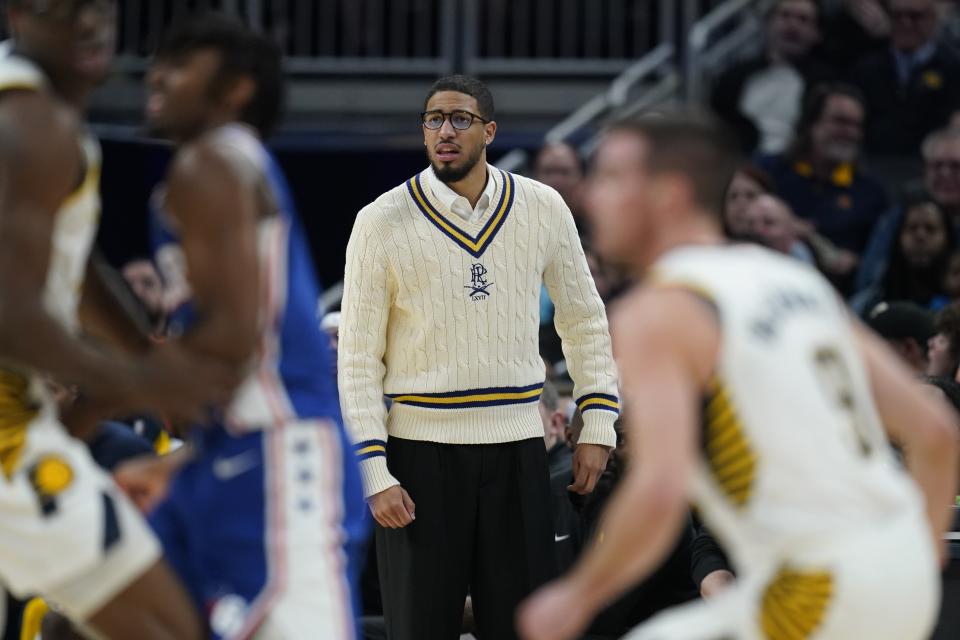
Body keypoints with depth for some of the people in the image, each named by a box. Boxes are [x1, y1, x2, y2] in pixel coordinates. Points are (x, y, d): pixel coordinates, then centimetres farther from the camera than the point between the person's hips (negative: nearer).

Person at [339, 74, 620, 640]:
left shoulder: (542, 208, 3)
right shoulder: (382, 223, -4)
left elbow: (584, 321, 13)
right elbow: (359, 358, -3)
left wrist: (598, 428, 5)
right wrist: (375, 474, -10)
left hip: (518, 447, 2)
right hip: (422, 449, -2)